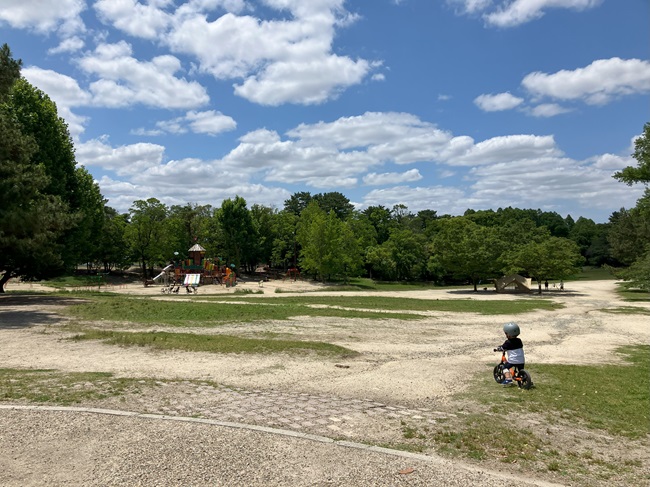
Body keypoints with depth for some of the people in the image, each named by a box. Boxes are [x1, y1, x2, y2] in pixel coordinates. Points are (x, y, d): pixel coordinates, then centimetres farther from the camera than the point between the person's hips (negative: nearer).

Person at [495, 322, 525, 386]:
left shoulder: (508, 342, -11)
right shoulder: (519, 340, 7)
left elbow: (502, 348, -6)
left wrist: (497, 348, 15)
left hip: (512, 360, -6)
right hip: (521, 360, 6)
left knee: (505, 367, 8)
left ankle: (508, 379, -8)